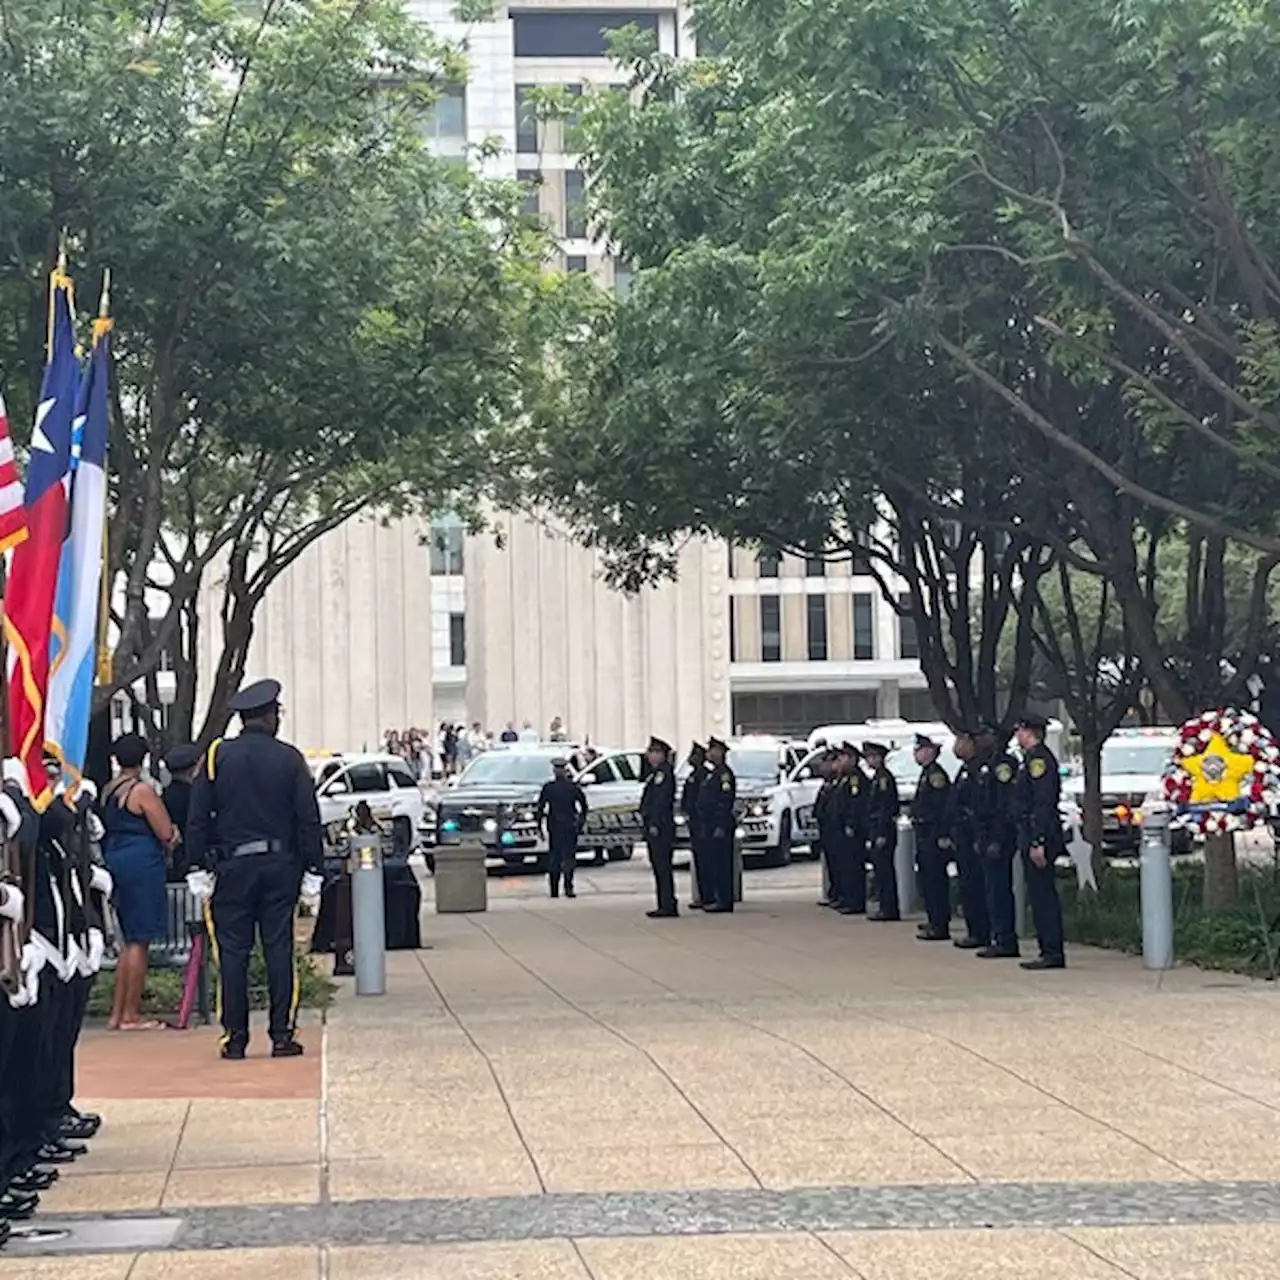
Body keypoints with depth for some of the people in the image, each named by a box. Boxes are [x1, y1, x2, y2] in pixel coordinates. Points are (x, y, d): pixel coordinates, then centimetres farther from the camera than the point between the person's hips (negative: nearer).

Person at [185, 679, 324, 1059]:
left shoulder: (217, 756, 0)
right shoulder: (289, 758, 0)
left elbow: (197, 818, -1)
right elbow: (309, 820, -1)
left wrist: (199, 868, 3)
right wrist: (312, 871, 4)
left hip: (231, 867, 0)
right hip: (279, 866, 0)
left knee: (232, 952, 3)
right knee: (279, 949, 3)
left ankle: (235, 1037, 3)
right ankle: (282, 1035, 3)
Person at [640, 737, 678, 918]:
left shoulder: (664, 772, -12)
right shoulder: (656, 772, 20)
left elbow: (661, 800, -19)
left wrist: (654, 825, -23)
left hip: (660, 828, -11)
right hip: (653, 827, 11)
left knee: (662, 866, -10)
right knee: (658, 866, 12)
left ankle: (668, 906, -11)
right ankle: (665, 905, 15)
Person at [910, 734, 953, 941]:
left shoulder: (936, 774, -15)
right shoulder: (926, 774, 18)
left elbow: (944, 806, -21)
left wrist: (942, 836, -23)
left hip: (934, 838, -11)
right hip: (924, 835, 11)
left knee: (935, 880, -10)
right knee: (928, 879, 14)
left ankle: (940, 926, -9)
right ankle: (935, 921, 21)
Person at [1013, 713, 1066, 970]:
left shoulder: (1039, 758, -14)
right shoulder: (1033, 757, 17)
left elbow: (1043, 803, -21)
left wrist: (1037, 843, -24)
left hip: (1038, 837, -10)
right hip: (1033, 838, 10)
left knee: (1043, 896, -9)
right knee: (1040, 895, 12)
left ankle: (1053, 953, -8)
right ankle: (1049, 951, 15)